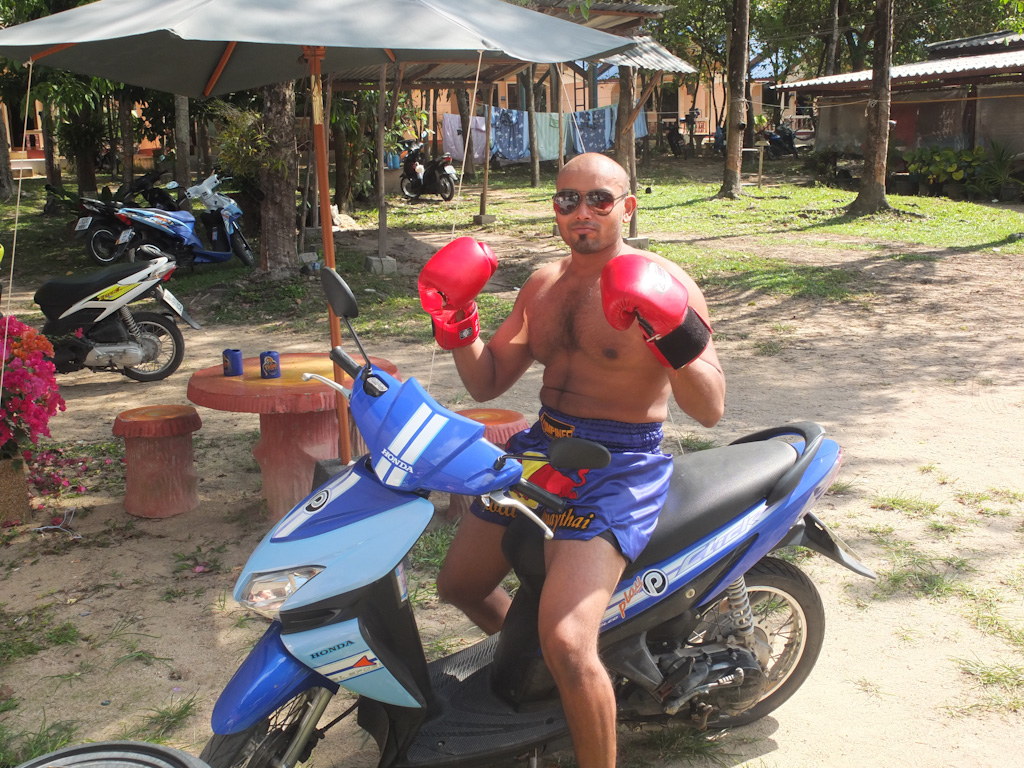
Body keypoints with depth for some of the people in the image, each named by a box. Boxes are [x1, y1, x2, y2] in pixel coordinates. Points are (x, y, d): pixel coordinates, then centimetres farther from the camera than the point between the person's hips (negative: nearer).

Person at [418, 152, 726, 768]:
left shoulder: (662, 283, -11)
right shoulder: (543, 285, 10)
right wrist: (456, 320, -4)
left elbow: (710, 410, -17)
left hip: (621, 466, -7)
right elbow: (488, 382, 12)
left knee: (567, 642, -25)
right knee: (457, 584, 21)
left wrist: (676, 336, -34)